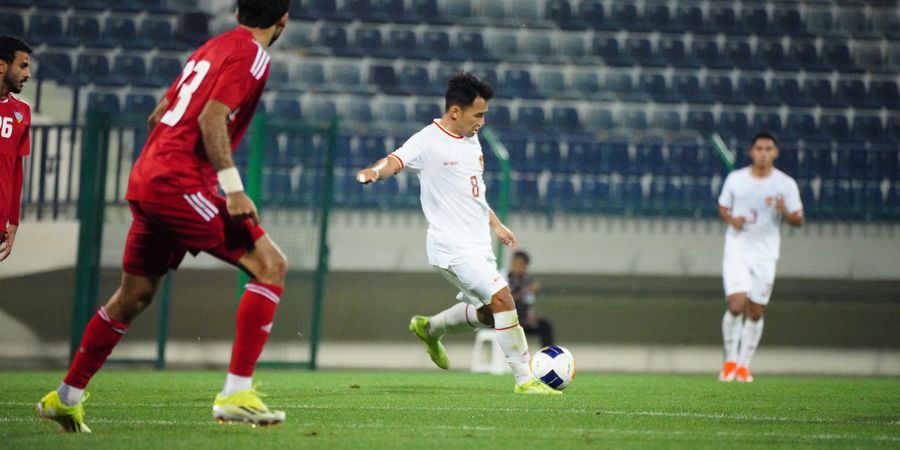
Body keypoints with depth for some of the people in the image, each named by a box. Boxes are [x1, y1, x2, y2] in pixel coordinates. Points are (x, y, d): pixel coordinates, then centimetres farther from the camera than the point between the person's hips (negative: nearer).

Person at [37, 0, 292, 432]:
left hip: (145, 180, 9)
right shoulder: (251, 55, -5)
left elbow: (158, 116, 26)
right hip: (180, 181, -9)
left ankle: (65, 398, 28)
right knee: (269, 264, -10)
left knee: (134, 294, 20)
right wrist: (232, 186, -23)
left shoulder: (211, 48, 22)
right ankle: (236, 393, -17)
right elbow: (212, 118, -18)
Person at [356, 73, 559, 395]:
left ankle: (429, 329, 40)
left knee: (488, 313, 17)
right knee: (502, 298, -20)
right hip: (452, 246, -9)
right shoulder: (429, 141, -13)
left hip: (477, 246, 9)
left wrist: (495, 224, 26)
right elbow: (396, 161, -30)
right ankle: (524, 379, -14)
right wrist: (375, 171, -52)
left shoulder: (471, 140, 13)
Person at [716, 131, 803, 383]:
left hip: (765, 255, 1)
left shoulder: (786, 184, -1)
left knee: (756, 312, 3)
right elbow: (723, 207, 15)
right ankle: (730, 360, 1)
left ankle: (743, 365, 17)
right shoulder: (735, 179, 2)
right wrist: (731, 219, -7)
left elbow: (798, 220, 1)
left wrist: (784, 211, -21)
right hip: (737, 250, -1)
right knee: (736, 305, -16)